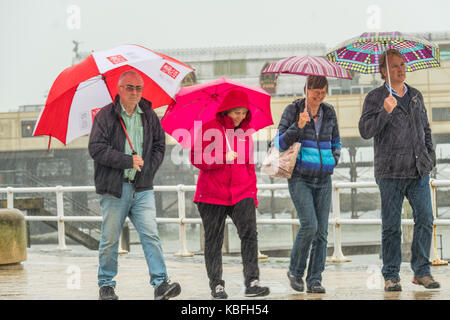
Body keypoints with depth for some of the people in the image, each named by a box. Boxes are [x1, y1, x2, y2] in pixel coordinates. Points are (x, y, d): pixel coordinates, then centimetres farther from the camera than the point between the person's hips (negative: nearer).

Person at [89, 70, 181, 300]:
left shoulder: (149, 116, 10)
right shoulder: (106, 115, -2)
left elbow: (159, 145, 17)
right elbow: (96, 148, -10)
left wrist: (148, 169, 1)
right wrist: (128, 160, -12)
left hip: (142, 188, 3)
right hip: (114, 188, -3)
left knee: (151, 234, -8)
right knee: (110, 239, 4)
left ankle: (160, 282, -11)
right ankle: (106, 285, 17)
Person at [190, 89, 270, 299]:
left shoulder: (245, 133, 13)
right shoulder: (210, 129, -1)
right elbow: (197, 158, -7)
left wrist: (252, 194, 15)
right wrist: (224, 158, -17)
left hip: (241, 193, 3)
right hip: (212, 194, -3)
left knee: (249, 233, -14)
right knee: (213, 240, 2)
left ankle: (252, 282, -17)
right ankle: (216, 286, 10)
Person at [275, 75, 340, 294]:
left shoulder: (329, 112, 10)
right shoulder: (293, 110, -3)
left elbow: (335, 142, 24)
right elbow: (280, 143, -8)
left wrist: (333, 161, 8)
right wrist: (298, 126, -21)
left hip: (323, 179, 4)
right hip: (300, 178, -4)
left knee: (321, 231, -2)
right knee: (309, 225, -17)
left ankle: (315, 280, 3)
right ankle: (295, 271, 3)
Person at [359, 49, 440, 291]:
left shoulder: (416, 96, 16)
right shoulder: (375, 98, 1)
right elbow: (365, 131, -10)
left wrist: (430, 156, 14)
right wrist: (385, 112, -22)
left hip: (419, 171, 4)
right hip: (391, 172, -4)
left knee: (425, 219, -4)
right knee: (391, 226, 0)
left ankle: (422, 271, 6)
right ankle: (391, 276, 7)